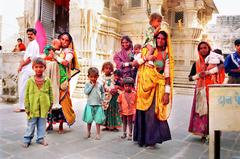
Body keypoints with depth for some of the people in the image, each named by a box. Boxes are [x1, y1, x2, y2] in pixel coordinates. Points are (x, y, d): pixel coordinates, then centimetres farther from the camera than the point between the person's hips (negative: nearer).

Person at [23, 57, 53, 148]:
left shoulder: (47, 81, -1)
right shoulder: (30, 81, -5)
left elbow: (51, 94, 6)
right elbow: (26, 95, -2)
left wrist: (50, 104, 6)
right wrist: (27, 107, -3)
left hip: (44, 108, 2)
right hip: (33, 108, -1)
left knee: (42, 124, 13)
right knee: (31, 125, 9)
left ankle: (40, 138, 28)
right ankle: (27, 139, 24)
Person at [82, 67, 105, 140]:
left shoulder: (100, 84, 2)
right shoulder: (87, 84, -3)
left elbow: (103, 92, 15)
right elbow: (86, 92, -16)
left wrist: (102, 99, 3)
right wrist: (92, 85, -14)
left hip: (98, 105, 1)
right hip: (90, 104, -1)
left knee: (98, 120, 4)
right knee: (89, 120, 7)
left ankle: (98, 134, 16)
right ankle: (88, 132, 27)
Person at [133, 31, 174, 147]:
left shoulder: (166, 56, 5)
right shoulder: (146, 51, 8)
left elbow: (167, 75, 0)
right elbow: (133, 63, 3)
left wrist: (167, 92, -7)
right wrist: (145, 58, -11)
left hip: (157, 87, -1)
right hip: (144, 86, 1)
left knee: (153, 113, -5)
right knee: (142, 112, 3)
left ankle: (151, 139, 9)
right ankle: (141, 138, 18)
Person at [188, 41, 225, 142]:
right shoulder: (196, 63, 12)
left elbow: (221, 67, -14)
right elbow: (190, 78, 12)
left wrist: (206, 73, -20)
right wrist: (198, 75, -6)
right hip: (200, 89, 2)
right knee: (201, 110, -4)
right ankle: (203, 134, 3)